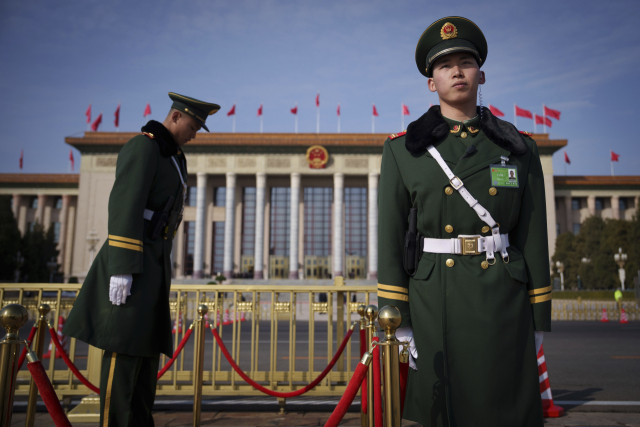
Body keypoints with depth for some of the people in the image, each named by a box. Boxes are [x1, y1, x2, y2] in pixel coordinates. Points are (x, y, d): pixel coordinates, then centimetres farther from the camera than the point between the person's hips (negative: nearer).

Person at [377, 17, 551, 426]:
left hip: (504, 302, 2)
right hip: (434, 301, -1)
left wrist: (538, 322, 4)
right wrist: (398, 323, -7)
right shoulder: (403, 149, 2)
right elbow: (391, 239, -3)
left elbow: (533, 238, 6)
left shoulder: (519, 149, 7)